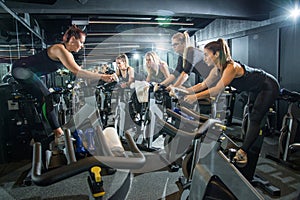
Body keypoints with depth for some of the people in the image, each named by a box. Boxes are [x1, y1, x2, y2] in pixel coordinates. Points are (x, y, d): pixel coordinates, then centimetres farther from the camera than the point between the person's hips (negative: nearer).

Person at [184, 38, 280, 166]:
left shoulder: (231, 67, -35)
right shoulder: (217, 68, -9)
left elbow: (217, 89, -44)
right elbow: (204, 84, -7)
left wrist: (196, 97, -48)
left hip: (269, 87, -9)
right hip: (256, 88, 9)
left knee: (255, 119, -12)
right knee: (252, 118, 16)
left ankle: (242, 152, -14)